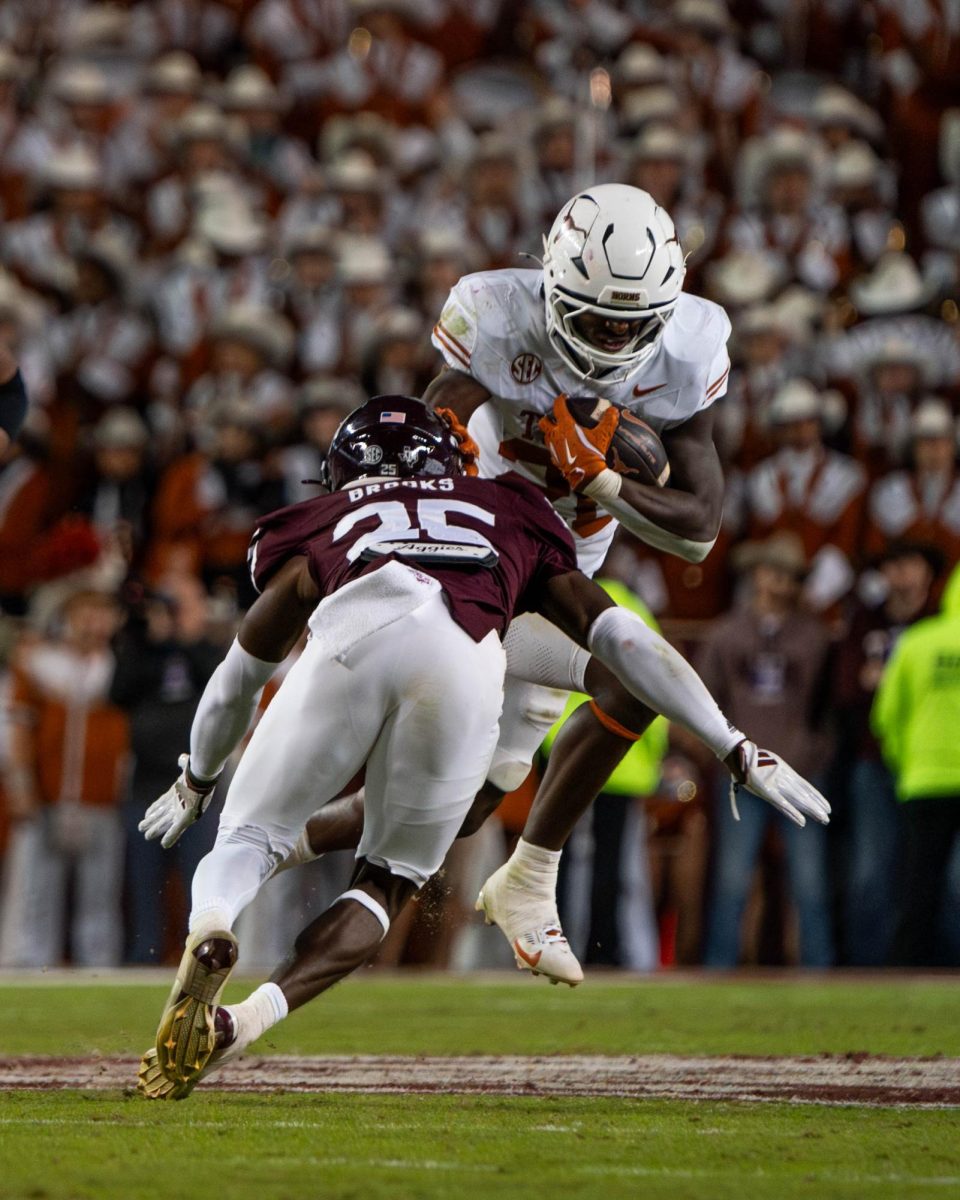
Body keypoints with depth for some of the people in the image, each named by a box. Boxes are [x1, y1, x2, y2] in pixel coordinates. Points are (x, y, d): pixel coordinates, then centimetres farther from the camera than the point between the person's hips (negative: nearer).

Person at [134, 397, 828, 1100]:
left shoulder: (323, 524, 39)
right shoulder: (508, 518, 42)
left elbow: (241, 676, 49)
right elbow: (618, 635, 34)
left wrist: (197, 781, 66)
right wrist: (736, 749, 36)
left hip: (354, 640, 0)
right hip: (467, 665, 0)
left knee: (251, 838, 12)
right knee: (390, 881, 16)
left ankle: (209, 934, -23)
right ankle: (247, 1021, -6)